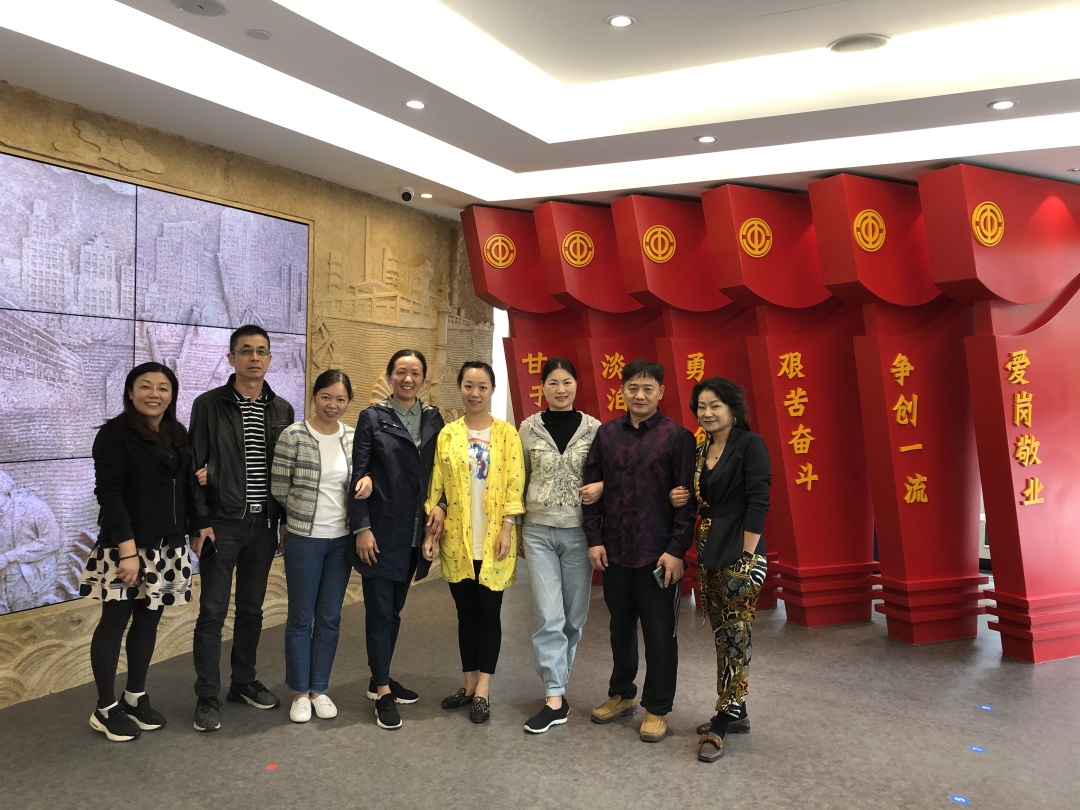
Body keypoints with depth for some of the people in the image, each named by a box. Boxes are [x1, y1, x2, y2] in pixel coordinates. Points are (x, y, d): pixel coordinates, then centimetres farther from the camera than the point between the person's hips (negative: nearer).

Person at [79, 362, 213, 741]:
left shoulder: (178, 435, 11)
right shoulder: (115, 433, -10)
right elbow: (109, 494, -15)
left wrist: (200, 524, 8)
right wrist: (127, 548, -21)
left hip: (168, 546, 6)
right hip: (126, 545, -6)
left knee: (148, 621, 13)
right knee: (115, 622, 2)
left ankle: (136, 697, 27)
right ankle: (105, 709, 15)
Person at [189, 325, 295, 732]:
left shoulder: (281, 410, 6)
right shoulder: (209, 404, -4)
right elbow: (194, 467, -4)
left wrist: (286, 522, 8)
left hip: (264, 525, 4)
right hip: (222, 523, -3)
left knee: (251, 608, 14)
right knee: (213, 611, 1)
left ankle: (244, 683, 29)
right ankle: (208, 697, 13)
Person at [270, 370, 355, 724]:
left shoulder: (352, 438, 2)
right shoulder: (294, 435, -10)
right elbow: (279, 488, -5)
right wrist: (305, 510, 4)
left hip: (341, 539, 4)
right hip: (304, 539, -3)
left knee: (330, 617, 12)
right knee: (301, 617, 8)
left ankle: (319, 688, 27)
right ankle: (300, 691, 23)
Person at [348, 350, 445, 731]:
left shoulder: (433, 418, 7)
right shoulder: (372, 417, -4)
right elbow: (358, 475, -6)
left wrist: (440, 504, -6)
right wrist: (362, 528, -11)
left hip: (414, 532, 4)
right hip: (381, 531, -4)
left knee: (394, 609, 15)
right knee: (380, 611, 1)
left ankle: (380, 678, 30)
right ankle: (383, 693, 12)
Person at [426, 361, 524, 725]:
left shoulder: (506, 432, -1)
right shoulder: (447, 434, 4)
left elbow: (515, 483, -5)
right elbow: (436, 485, 4)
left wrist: (507, 528, -12)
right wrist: (430, 526, -1)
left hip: (493, 539, -2)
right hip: (457, 539, 2)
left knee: (488, 613, 4)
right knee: (466, 613, 12)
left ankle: (482, 690, 13)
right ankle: (470, 684, 25)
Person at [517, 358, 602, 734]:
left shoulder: (594, 428, -1)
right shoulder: (528, 428, 1)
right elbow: (520, 480, 9)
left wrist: (601, 486, -14)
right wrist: (515, 527, 9)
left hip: (579, 532, 1)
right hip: (539, 531, -1)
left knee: (574, 616, 10)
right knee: (549, 616, -4)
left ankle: (555, 683, 29)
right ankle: (555, 699, 5)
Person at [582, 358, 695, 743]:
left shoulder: (677, 436, -6)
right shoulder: (606, 433, 5)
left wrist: (677, 550, -12)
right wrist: (594, 539, 1)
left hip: (658, 554, -4)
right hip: (614, 551, 4)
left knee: (659, 633, 7)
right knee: (621, 626, 18)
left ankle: (656, 709, 23)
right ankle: (621, 694, 36)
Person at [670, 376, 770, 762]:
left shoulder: (750, 444, -9)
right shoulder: (700, 450, 11)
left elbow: (758, 501, -15)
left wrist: (747, 555, -19)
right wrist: (682, 499, -1)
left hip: (739, 553, -7)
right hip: (708, 551, 8)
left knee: (734, 636, 0)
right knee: (722, 635, 14)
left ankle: (722, 722, 8)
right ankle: (736, 712, 27)